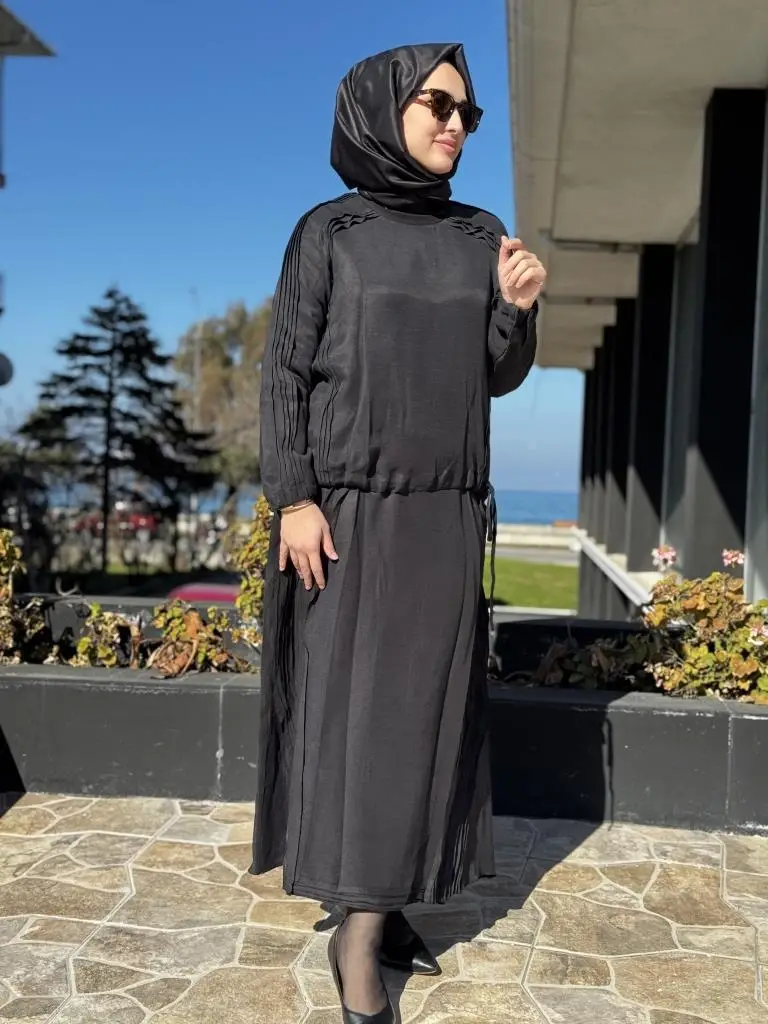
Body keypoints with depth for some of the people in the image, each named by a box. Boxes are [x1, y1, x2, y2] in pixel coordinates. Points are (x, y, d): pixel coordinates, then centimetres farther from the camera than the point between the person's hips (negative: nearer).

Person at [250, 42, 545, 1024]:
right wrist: (293, 499, -13)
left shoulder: (482, 236, 11)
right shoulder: (327, 233, 1)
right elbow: (286, 370, -4)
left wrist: (518, 309, -8)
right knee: (348, 705, -3)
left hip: (444, 511, 4)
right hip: (347, 504, -4)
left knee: (421, 705, 3)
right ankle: (357, 923, 8)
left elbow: (497, 377, 12)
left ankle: (371, 913, 15)